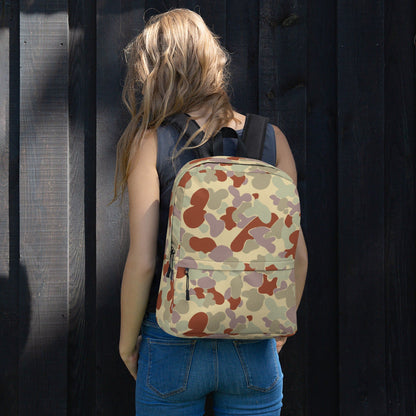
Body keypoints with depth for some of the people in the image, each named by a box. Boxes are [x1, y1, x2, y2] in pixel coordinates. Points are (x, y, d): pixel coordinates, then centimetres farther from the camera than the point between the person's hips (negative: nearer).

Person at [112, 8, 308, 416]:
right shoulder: (271, 138, -2)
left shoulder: (151, 142, -9)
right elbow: (297, 253, 0)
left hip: (173, 347, -1)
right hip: (253, 351, 2)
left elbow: (142, 261, -12)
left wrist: (127, 339, 3)